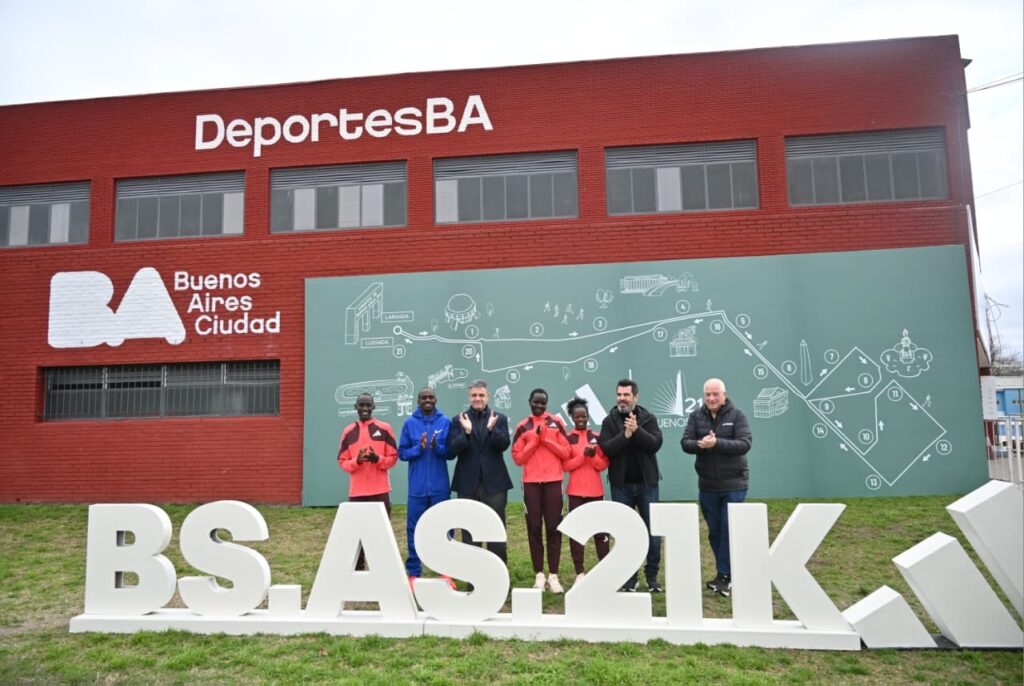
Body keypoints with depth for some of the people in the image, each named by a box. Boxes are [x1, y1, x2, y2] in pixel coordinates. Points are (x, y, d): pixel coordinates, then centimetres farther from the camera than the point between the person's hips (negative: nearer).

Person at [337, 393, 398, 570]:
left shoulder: (384, 428, 2)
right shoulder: (348, 432, 6)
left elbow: (393, 457, 3)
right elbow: (342, 461, 7)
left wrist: (378, 459, -16)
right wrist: (356, 461, -13)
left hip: (380, 490, -1)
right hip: (357, 491, 1)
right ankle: (357, 569, 14)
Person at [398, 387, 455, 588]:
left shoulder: (446, 422, 2)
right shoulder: (409, 423, 2)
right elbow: (402, 453, 2)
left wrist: (437, 447, -18)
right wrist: (419, 448, -15)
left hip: (440, 486, 0)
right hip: (417, 487, 0)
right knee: (414, 529, 4)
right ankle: (413, 573, 14)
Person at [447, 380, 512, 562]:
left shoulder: (499, 418, 6)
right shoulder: (460, 420, 4)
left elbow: (504, 445, -8)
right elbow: (452, 450, -6)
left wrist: (491, 428, -24)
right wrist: (467, 432, -21)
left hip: (494, 482, 0)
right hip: (468, 483, 0)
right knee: (469, 530, 8)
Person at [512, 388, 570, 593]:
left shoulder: (556, 423, 6)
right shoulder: (523, 427, 4)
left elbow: (566, 452, 0)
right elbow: (518, 458, -2)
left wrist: (546, 439, -10)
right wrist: (535, 439, -9)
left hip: (553, 482, 0)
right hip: (531, 483, 0)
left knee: (554, 527, 0)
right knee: (534, 528, 2)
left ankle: (553, 575, 6)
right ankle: (539, 575, 9)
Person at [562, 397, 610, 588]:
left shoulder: (597, 437, 6)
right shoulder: (567, 439, 2)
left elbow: (604, 464, 4)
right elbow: (565, 465, -5)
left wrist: (594, 456, -16)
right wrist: (583, 455, -17)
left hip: (596, 491, 1)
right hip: (575, 491, -1)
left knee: (600, 529, 2)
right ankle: (580, 573, 8)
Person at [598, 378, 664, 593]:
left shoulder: (648, 418, 2)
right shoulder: (609, 421, 1)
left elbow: (655, 444, -12)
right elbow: (606, 448, -12)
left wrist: (637, 431, -24)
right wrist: (625, 435, -23)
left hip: (647, 483, 0)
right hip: (621, 485, 0)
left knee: (652, 531, 5)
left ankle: (652, 576, 17)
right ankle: (629, 577, 17)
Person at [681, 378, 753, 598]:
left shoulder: (736, 415, -6)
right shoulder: (696, 417, 3)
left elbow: (745, 444, -17)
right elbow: (685, 443, -5)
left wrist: (717, 443, -29)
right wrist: (700, 444, -26)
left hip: (734, 485, -3)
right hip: (707, 485, 4)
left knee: (730, 530, -3)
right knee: (714, 532, 10)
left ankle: (724, 575, 7)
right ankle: (727, 574, 23)